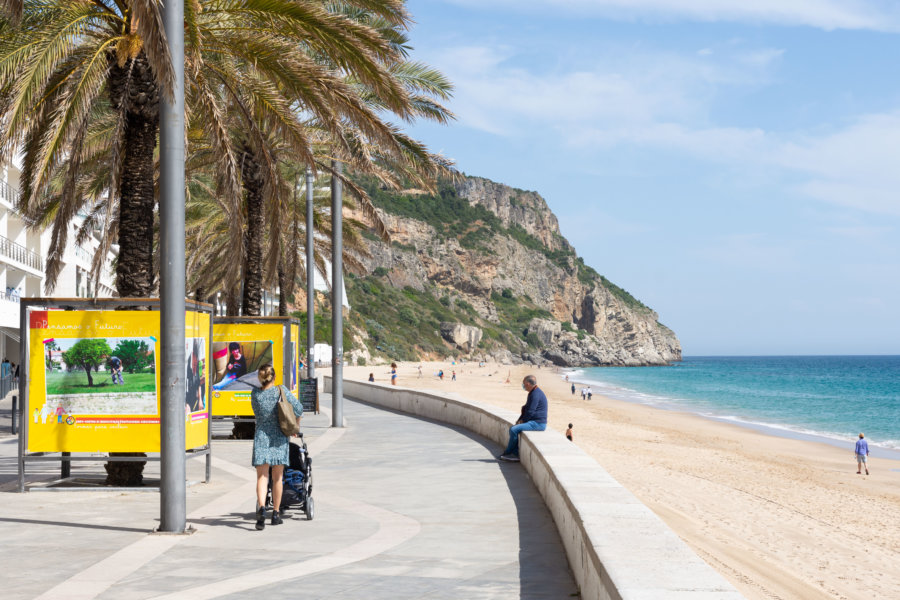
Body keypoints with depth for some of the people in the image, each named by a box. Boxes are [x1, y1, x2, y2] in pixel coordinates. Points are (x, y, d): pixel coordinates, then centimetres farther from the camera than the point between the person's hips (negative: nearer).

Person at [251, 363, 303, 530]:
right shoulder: (281, 390, -4)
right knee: (277, 477, 11)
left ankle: (261, 507, -26)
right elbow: (298, 409, -1)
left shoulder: (255, 393, -1)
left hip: (261, 437, 0)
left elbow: (256, 412, 12)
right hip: (279, 437, 0)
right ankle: (275, 514, 17)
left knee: (262, 476, -1)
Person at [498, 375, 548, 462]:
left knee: (514, 430, -19)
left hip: (538, 424, -11)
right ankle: (515, 454, -1)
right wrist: (520, 420, 11)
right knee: (512, 429, 7)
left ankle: (507, 453, -4)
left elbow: (530, 412, -20)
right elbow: (526, 409, 23)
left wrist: (522, 421, -8)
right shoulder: (532, 393, 17)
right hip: (533, 422, 11)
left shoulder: (536, 394, -17)